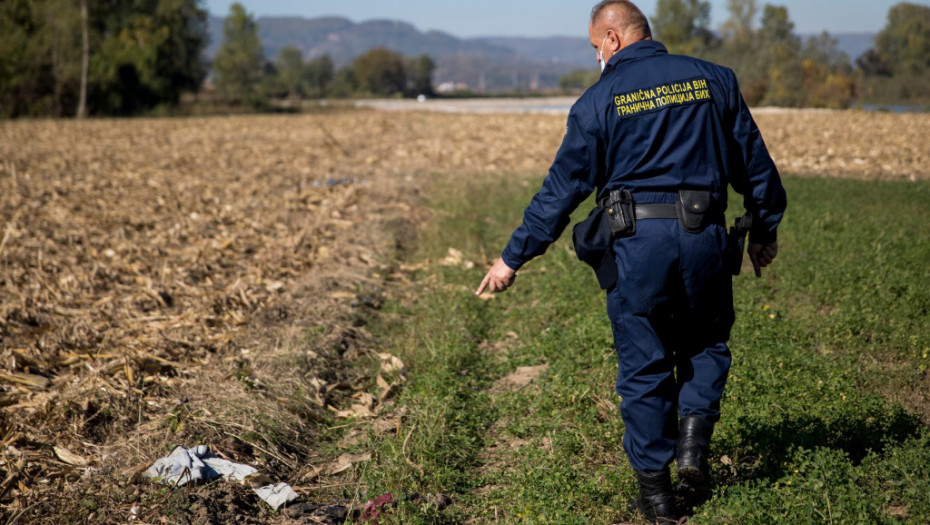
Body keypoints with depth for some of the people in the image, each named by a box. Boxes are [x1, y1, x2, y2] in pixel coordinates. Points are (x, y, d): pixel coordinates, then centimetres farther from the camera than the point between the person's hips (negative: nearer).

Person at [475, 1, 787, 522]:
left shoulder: (599, 100, 0)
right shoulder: (714, 79, 8)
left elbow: (562, 189, -2)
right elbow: (754, 161, 12)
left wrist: (513, 257, 4)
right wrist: (765, 229, 25)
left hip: (636, 243, -2)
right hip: (705, 236, 2)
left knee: (644, 365, 9)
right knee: (706, 342, 24)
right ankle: (693, 441, 5)